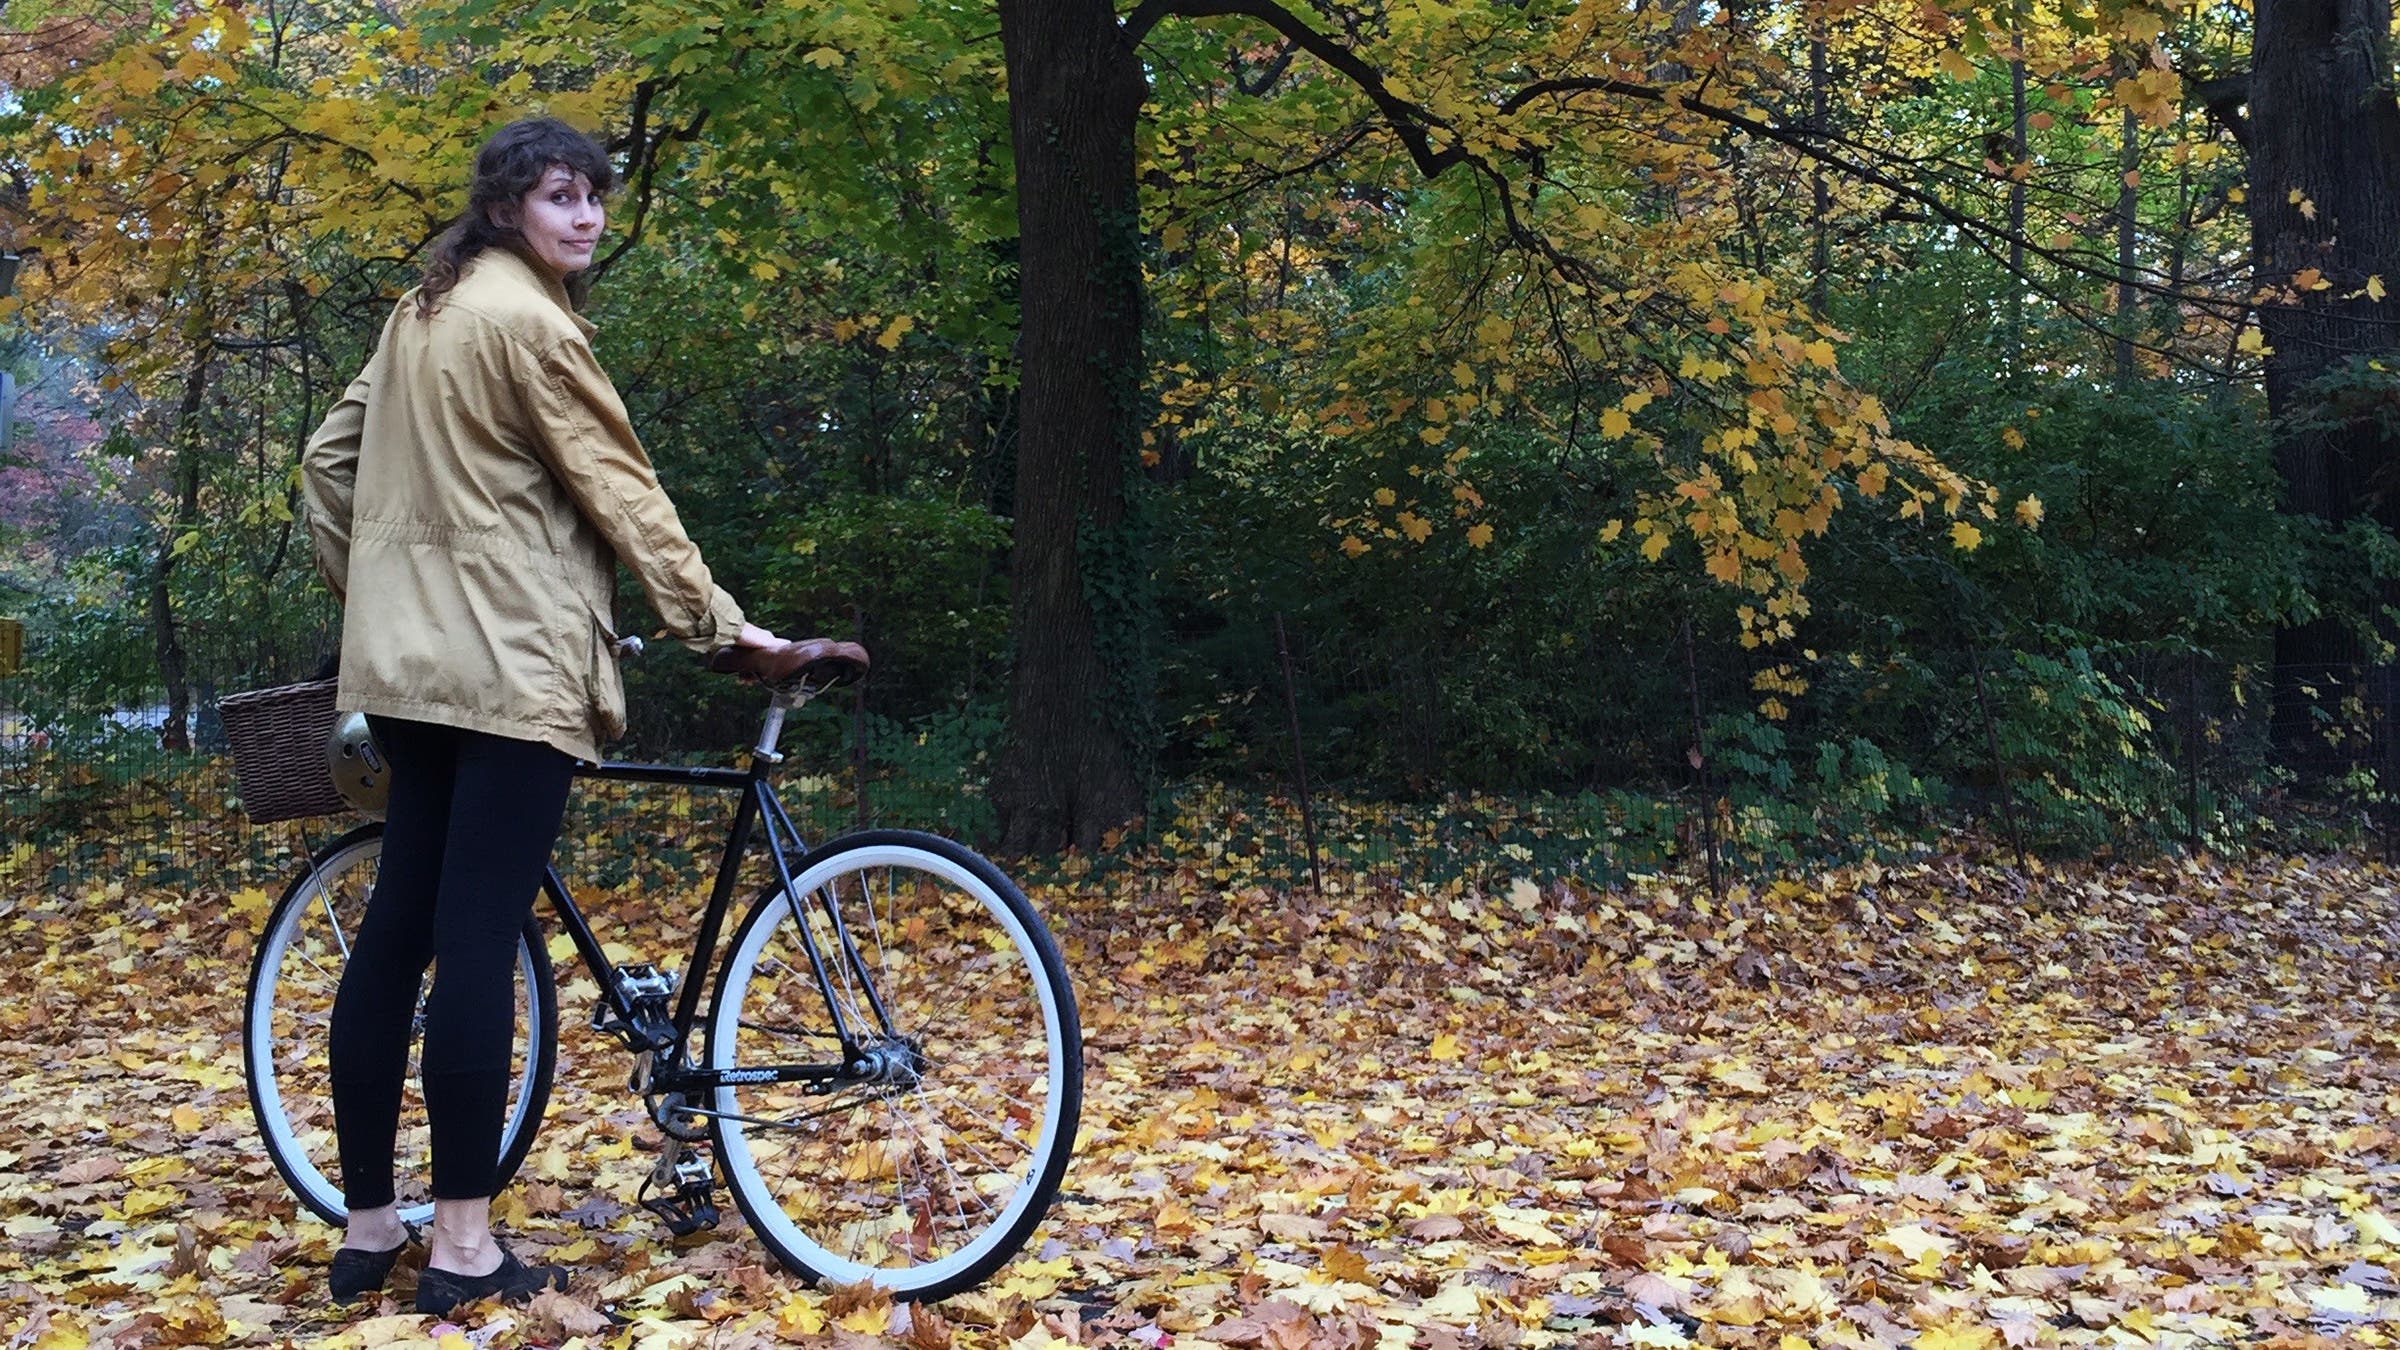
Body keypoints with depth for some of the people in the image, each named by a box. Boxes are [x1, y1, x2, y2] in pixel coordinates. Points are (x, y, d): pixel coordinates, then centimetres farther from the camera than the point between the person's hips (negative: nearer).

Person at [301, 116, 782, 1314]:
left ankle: (366, 1228, 17)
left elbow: (329, 458, 20)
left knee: (397, 929, 10)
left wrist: (367, 594, 25)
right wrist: (716, 620, -10)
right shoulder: (528, 319, -10)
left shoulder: (425, 309, 18)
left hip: (411, 661, 10)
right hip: (513, 665, -9)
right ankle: (463, 1245, -3)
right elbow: (618, 486, -12)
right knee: (479, 942, -8)